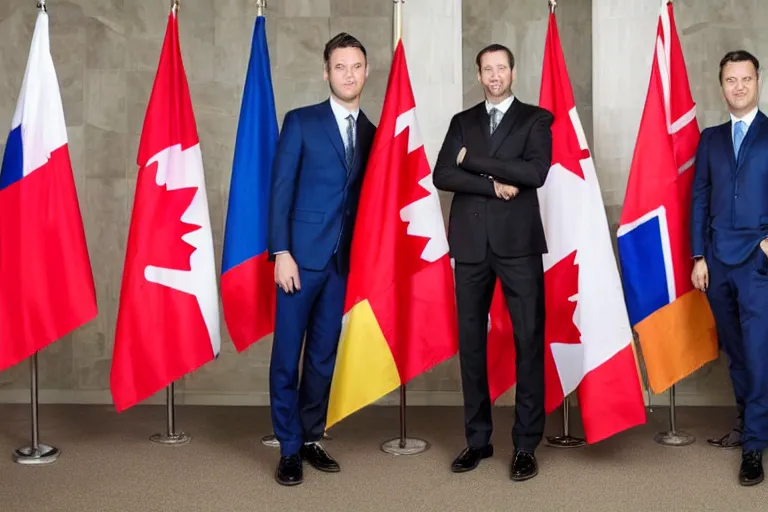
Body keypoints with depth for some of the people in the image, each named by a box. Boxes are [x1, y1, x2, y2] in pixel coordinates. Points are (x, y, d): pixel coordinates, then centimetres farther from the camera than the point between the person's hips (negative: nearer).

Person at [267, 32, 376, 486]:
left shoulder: (373, 134, 11)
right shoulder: (301, 122, 1)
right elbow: (281, 190, -4)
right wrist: (281, 252, -12)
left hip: (345, 260, 3)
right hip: (302, 254, -3)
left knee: (324, 354, 10)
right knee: (287, 354, 0)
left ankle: (312, 438, 21)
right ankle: (289, 448, 10)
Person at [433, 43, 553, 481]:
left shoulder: (536, 119, 6)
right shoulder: (462, 121, 15)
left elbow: (536, 172, -11)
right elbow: (442, 176, 1)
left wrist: (474, 160, -8)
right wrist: (493, 185, -12)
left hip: (518, 242, -3)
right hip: (470, 243, 3)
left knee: (528, 341, -3)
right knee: (471, 341, 6)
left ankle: (526, 445, 4)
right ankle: (478, 438, 16)